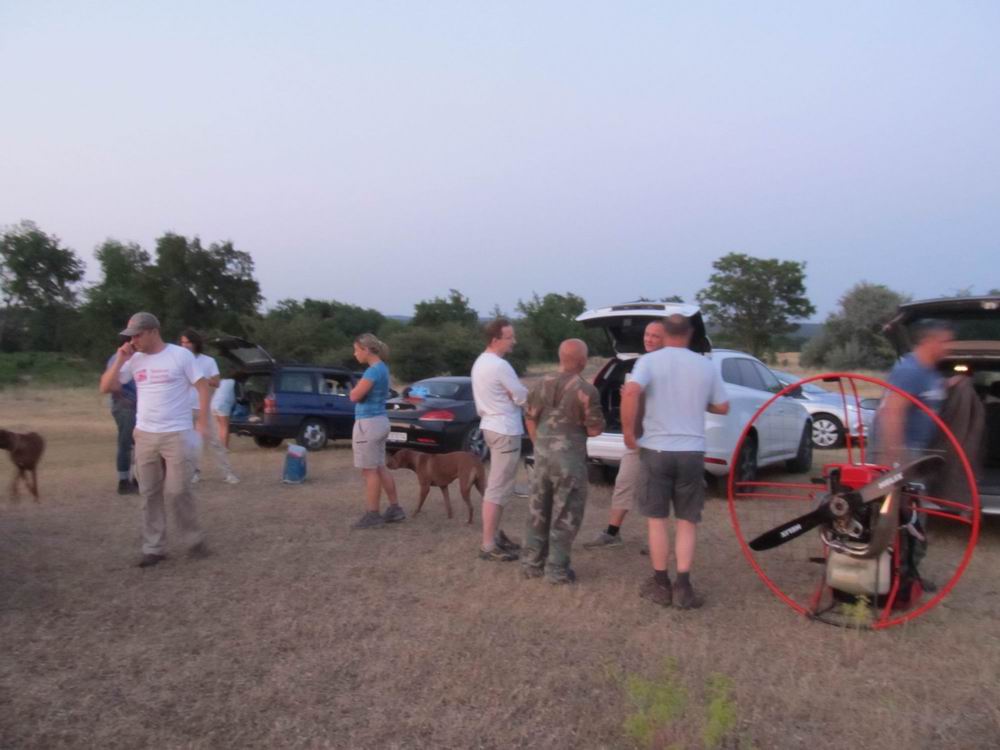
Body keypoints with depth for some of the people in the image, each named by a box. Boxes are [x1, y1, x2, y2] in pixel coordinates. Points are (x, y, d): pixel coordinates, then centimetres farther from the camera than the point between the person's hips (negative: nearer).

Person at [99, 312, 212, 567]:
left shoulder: (180, 355, -8)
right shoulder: (134, 360, 5)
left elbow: (202, 386, -6)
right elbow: (105, 388, 4)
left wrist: (202, 421, -13)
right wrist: (120, 360, -7)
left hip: (177, 435, -5)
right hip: (144, 435, 5)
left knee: (177, 491, -4)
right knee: (150, 494, 9)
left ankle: (195, 540, 15)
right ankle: (154, 548, 18)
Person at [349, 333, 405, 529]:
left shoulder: (374, 370, -18)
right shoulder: (382, 368, 12)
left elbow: (354, 396, -18)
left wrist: (355, 388, 0)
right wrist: (359, 389, -1)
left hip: (368, 423, -10)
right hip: (379, 422, 10)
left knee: (370, 471, -1)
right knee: (380, 468, 16)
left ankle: (372, 515, 6)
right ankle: (395, 509, 22)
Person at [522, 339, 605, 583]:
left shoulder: (541, 384, 3)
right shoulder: (586, 390, -14)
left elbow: (530, 418, 11)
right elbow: (595, 430, -12)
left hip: (543, 455, 6)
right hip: (570, 458, -5)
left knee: (538, 511, 15)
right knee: (564, 515, 5)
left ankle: (531, 563, 23)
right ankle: (557, 569, 10)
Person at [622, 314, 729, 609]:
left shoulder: (650, 360, -5)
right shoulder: (706, 366, 4)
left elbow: (631, 392, -24)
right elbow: (722, 407, 12)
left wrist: (628, 433, -13)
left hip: (656, 450, -2)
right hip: (691, 452, 2)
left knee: (656, 519, 9)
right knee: (686, 522, 11)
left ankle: (661, 585, 16)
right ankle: (683, 587, 8)